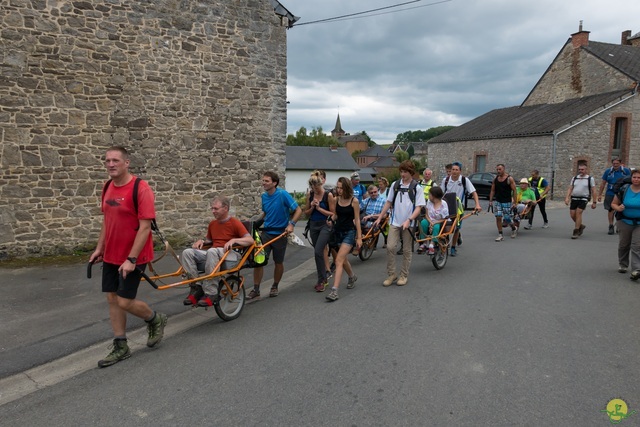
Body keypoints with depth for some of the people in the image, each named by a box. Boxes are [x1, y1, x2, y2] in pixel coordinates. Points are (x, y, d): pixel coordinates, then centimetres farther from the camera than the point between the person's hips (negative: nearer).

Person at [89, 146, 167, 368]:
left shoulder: (140, 188, -17)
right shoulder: (108, 187, 6)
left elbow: (145, 227, -20)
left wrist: (131, 259, -22)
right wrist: (99, 248, 14)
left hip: (132, 258, -7)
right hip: (110, 256, 7)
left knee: (125, 302, -5)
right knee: (112, 299, 10)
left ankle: (156, 319, 25)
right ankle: (121, 347, 23)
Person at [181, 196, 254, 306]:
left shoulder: (235, 223, -1)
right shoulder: (212, 224, 17)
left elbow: (250, 240, -10)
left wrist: (233, 240, -23)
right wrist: (201, 241, 10)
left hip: (230, 257, -6)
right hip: (213, 256, 6)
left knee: (212, 251, -38)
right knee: (187, 252, -16)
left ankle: (210, 293, -31)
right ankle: (195, 288, -16)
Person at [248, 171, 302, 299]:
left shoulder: (283, 194, -14)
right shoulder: (264, 196, 3)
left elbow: (298, 210, -12)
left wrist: (291, 224, -22)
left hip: (280, 233, -4)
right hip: (266, 232, 4)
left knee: (278, 262, 10)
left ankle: (275, 287, 29)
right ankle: (256, 289, 5)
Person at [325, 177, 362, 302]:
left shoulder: (354, 201, -9)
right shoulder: (336, 200, 2)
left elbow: (357, 219, -6)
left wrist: (359, 237, -7)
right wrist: (331, 219, -9)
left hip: (349, 232, -5)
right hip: (338, 231, 6)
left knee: (339, 260, -16)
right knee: (343, 259, 20)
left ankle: (334, 291, -18)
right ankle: (352, 276, 49)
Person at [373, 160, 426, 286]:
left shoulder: (417, 188, -3)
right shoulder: (395, 185, 7)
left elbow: (418, 207, -7)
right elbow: (388, 202, 13)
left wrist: (409, 220, -20)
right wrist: (379, 218, 10)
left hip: (408, 224, -2)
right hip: (395, 222, 2)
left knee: (407, 250, 6)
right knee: (390, 247, -6)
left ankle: (404, 275, 18)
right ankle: (391, 274, 6)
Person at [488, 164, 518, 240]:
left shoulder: (509, 179, -7)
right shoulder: (495, 179, 6)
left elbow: (514, 190, -7)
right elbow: (492, 190, 12)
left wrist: (514, 202, -12)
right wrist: (490, 200, 3)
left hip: (507, 202, -4)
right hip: (497, 201, 4)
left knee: (506, 219, -1)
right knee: (498, 217, -5)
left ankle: (514, 228, 31)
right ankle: (500, 235, 3)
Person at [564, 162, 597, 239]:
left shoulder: (590, 179, 1)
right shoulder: (574, 178, 11)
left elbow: (593, 191, 2)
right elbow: (570, 189, 10)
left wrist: (594, 202, -1)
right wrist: (567, 198, -4)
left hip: (583, 199, -4)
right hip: (574, 198, 4)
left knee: (578, 212, -15)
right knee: (572, 214, 0)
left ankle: (576, 232, -7)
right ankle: (581, 226, 28)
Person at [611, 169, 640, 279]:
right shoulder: (623, 190, -4)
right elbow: (613, 204, 4)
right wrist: (618, 208, -18)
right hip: (625, 222, 1)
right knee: (623, 245, 11)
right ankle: (623, 265, 30)